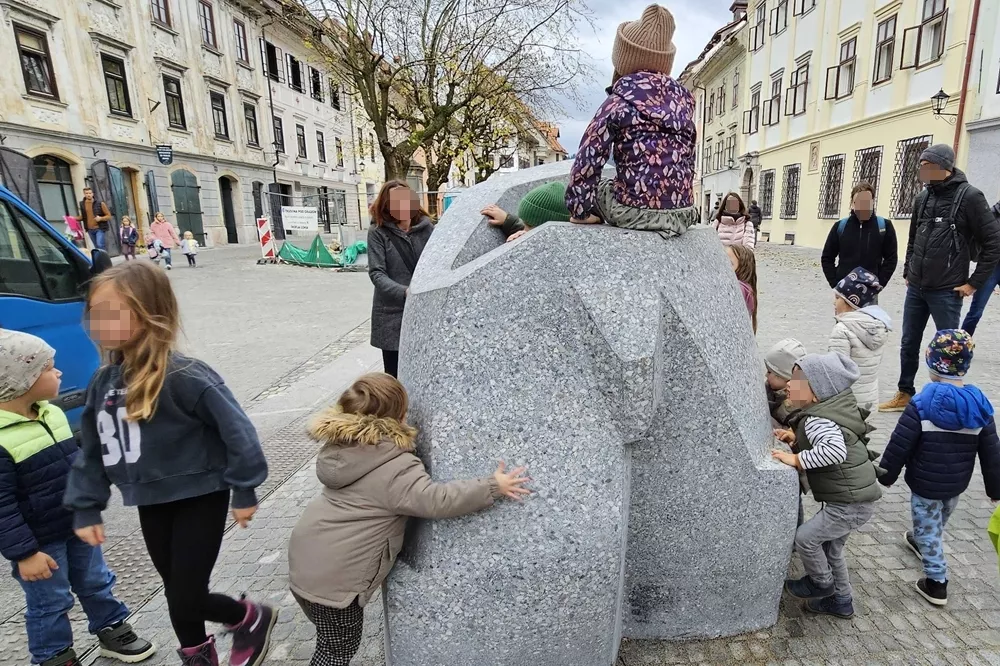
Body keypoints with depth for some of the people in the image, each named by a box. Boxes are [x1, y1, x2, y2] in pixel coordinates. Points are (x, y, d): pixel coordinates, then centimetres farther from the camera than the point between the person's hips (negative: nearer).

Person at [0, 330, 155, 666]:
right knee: (49, 603, 13)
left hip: (78, 526, 7)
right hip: (39, 541, -7)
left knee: (96, 583, 21)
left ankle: (113, 630, 39)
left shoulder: (52, 413, -2)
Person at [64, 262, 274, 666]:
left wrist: (244, 490, -16)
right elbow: (91, 450, 8)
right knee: (179, 595, 19)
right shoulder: (104, 383, -1)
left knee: (184, 600, 2)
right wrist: (86, 509, 7)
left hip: (200, 500, -6)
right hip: (152, 505, 7)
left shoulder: (184, 377, -24)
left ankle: (254, 620, 31)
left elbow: (235, 429, -21)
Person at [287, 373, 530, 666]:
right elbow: (435, 500, -31)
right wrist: (492, 487, -25)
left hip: (305, 556, 8)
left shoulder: (341, 444, 3)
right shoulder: (395, 468, -23)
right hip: (331, 576, -8)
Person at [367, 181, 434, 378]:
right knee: (395, 378, 6)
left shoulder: (426, 226, 2)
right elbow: (376, 273, -12)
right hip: (392, 315, -2)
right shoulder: (378, 232, -5)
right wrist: (404, 292, -27)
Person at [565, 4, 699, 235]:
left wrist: (581, 210, -2)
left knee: (594, 188, 24)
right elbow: (686, 158, 16)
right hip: (683, 214, 5)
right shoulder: (683, 98, 10)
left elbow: (587, 160, -8)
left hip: (635, 211, -5)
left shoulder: (621, 100, -5)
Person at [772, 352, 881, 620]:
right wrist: (797, 438, 4)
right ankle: (841, 601, 37)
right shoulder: (831, 409, 4)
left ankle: (821, 583, 26)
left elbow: (834, 450, -42)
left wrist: (796, 459, -32)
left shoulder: (817, 420, -25)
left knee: (805, 538, 2)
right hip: (854, 497, 10)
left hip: (850, 503, -10)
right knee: (830, 547, 21)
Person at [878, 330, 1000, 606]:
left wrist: (885, 477, -6)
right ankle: (920, 541, 55)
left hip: (926, 483, -5)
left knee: (928, 528, 12)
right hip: (957, 483, 6)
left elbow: (899, 447, -20)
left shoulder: (921, 404, -24)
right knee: (937, 523, 30)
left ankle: (937, 582, 21)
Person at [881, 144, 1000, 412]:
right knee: (908, 344, 13)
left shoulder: (969, 196, -9)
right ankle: (904, 394, 28)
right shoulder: (923, 197, 7)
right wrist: (908, 272, 13)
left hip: (947, 291, -5)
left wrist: (974, 282, -8)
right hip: (915, 288, 5)